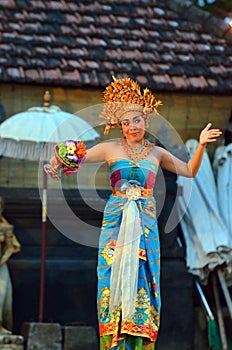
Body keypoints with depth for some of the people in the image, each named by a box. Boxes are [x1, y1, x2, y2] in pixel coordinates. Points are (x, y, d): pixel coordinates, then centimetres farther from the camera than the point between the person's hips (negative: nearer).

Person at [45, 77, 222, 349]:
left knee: (142, 276, -1)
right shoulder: (110, 148, 3)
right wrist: (60, 158, -26)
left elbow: (189, 171, 20)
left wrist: (201, 145, 7)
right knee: (114, 276, -3)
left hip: (145, 222, 2)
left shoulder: (156, 153, 11)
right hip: (116, 221, -1)